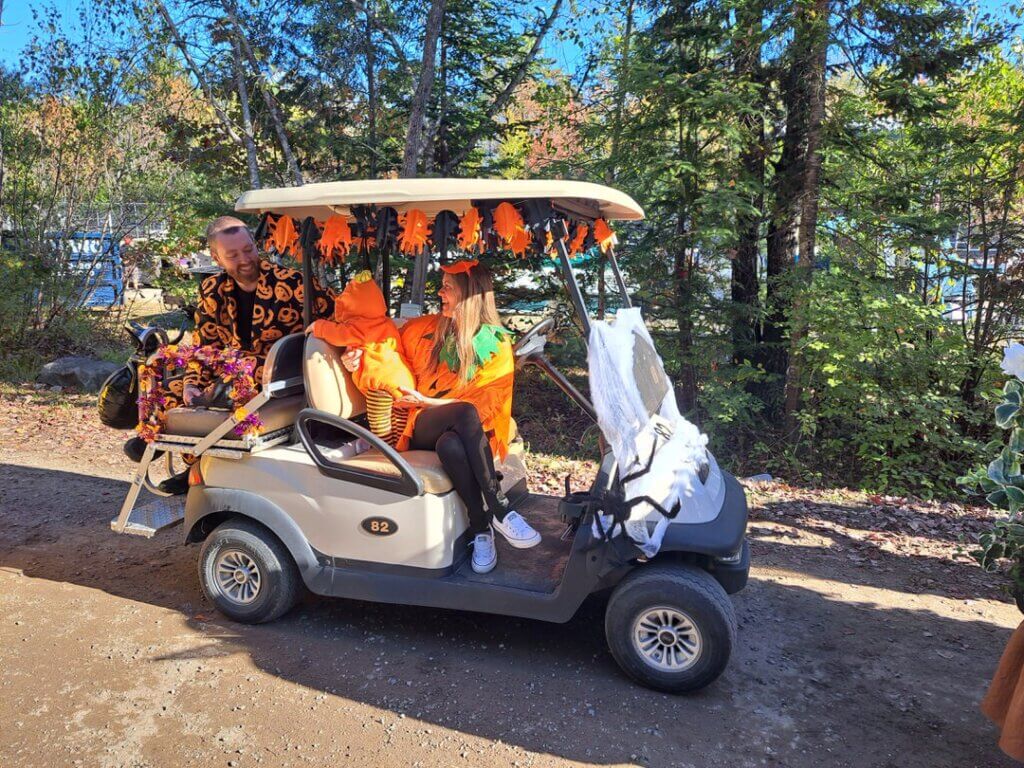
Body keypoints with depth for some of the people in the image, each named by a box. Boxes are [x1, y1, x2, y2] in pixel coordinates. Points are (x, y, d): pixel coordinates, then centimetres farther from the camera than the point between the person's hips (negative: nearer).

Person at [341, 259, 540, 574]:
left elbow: (485, 402, -5)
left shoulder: (497, 344, 1)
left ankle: (480, 529, -27)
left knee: (451, 445, -40)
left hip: (473, 432, -1)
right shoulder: (424, 329, 10)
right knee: (465, 414, -36)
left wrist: (427, 402, -10)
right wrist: (357, 357, 4)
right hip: (422, 429, 1)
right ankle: (500, 512, -33)